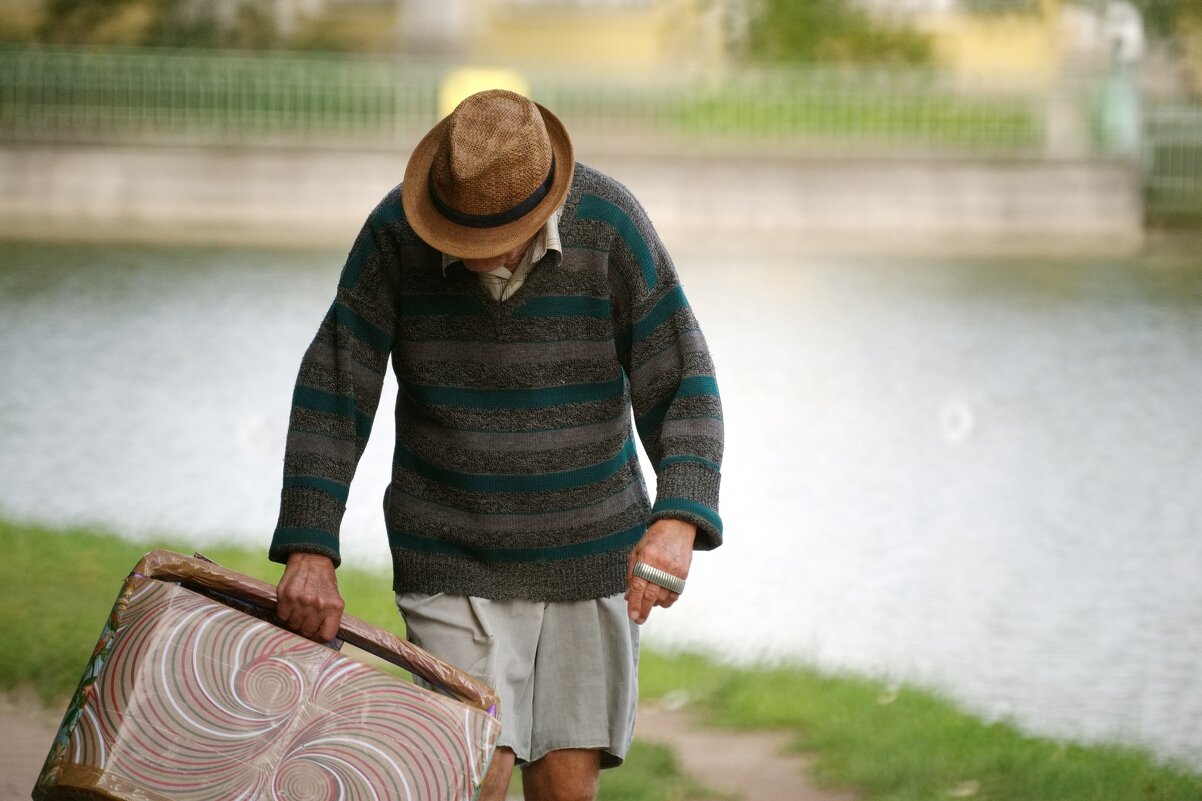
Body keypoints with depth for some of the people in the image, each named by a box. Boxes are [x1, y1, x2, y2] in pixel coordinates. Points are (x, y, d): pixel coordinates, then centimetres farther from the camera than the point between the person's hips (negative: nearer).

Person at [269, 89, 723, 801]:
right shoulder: (395, 236, -15)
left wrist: (677, 522, -30)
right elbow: (331, 398, -12)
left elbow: (681, 391, -13)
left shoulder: (609, 225, -15)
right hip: (452, 556, -1)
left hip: (588, 553, 1)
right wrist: (310, 552, -21)